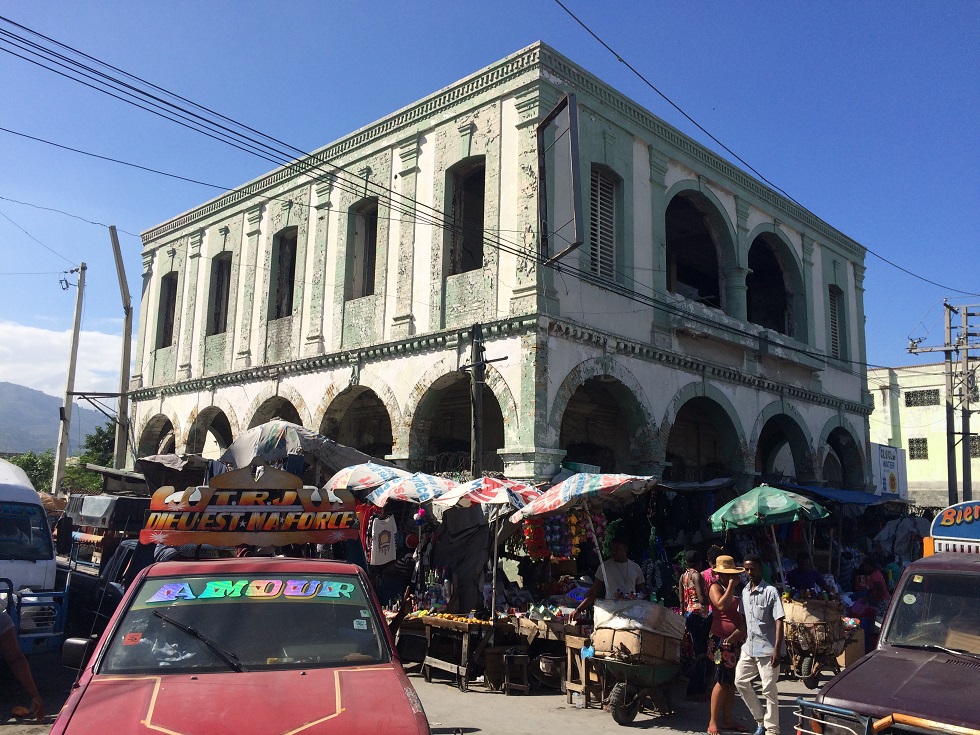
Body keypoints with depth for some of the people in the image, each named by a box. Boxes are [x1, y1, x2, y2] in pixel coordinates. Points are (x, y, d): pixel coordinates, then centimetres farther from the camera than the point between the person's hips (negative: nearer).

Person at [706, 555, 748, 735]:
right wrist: (730, 586, -16)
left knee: (732, 681, 10)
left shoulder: (737, 589, 17)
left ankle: (727, 720, 18)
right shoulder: (715, 587, -6)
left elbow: (743, 614, 17)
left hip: (737, 640, 7)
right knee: (722, 681, -7)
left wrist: (740, 631, 0)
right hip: (722, 639, -7)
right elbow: (722, 605, -24)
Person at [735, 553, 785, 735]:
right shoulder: (745, 591, 8)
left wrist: (777, 649, -20)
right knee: (740, 682, 9)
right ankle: (761, 720, 23)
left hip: (766, 649, -7)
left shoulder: (770, 591, -11)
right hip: (748, 647, 7)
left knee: (769, 690, 0)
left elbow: (779, 621, -15)